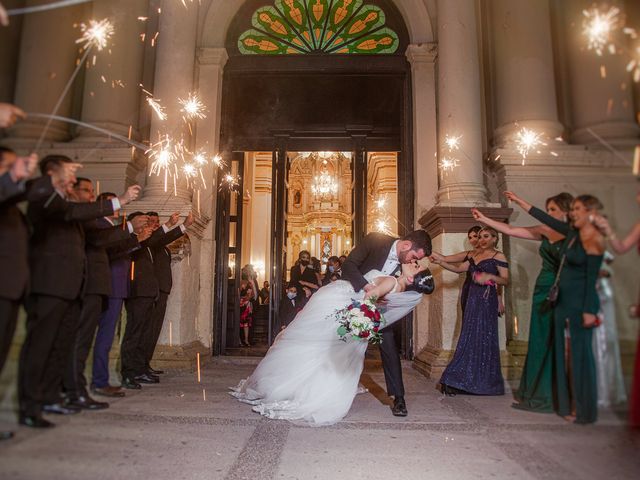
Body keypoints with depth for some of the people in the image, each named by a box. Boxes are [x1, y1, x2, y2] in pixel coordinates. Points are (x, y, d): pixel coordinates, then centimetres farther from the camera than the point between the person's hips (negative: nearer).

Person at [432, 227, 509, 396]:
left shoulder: (498, 256, -2)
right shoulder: (474, 256, 17)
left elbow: (505, 280, -6)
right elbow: (458, 269, 12)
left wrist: (490, 276, -22)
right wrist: (440, 262, 2)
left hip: (487, 299, -6)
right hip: (473, 298, 6)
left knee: (484, 337, -3)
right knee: (469, 337, 5)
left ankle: (484, 381, 8)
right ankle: (467, 380, 12)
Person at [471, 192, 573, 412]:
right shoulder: (545, 231, 10)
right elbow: (511, 230, 12)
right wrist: (484, 219, 10)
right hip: (543, 292, 6)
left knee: (555, 345, 1)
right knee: (539, 343, 11)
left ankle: (549, 396, 13)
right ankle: (534, 393, 22)